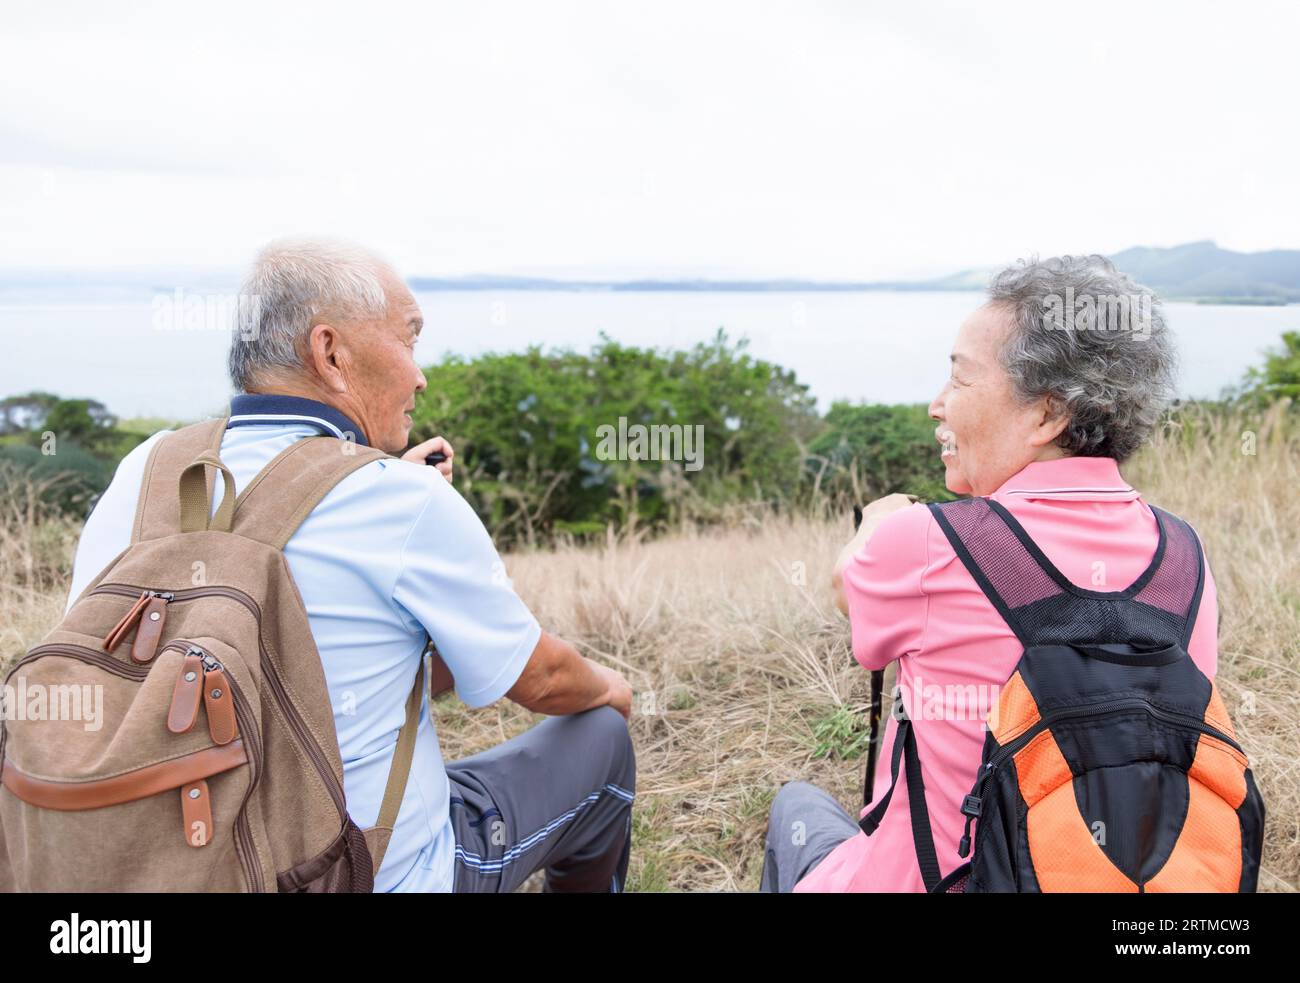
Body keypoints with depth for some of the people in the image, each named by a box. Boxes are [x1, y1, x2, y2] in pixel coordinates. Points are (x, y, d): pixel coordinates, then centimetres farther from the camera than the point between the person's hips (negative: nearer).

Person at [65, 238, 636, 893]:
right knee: (603, 737, 15)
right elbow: (541, 681, -10)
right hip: (388, 875, -6)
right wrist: (608, 687, 12)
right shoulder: (407, 504, -25)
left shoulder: (144, 472, -8)